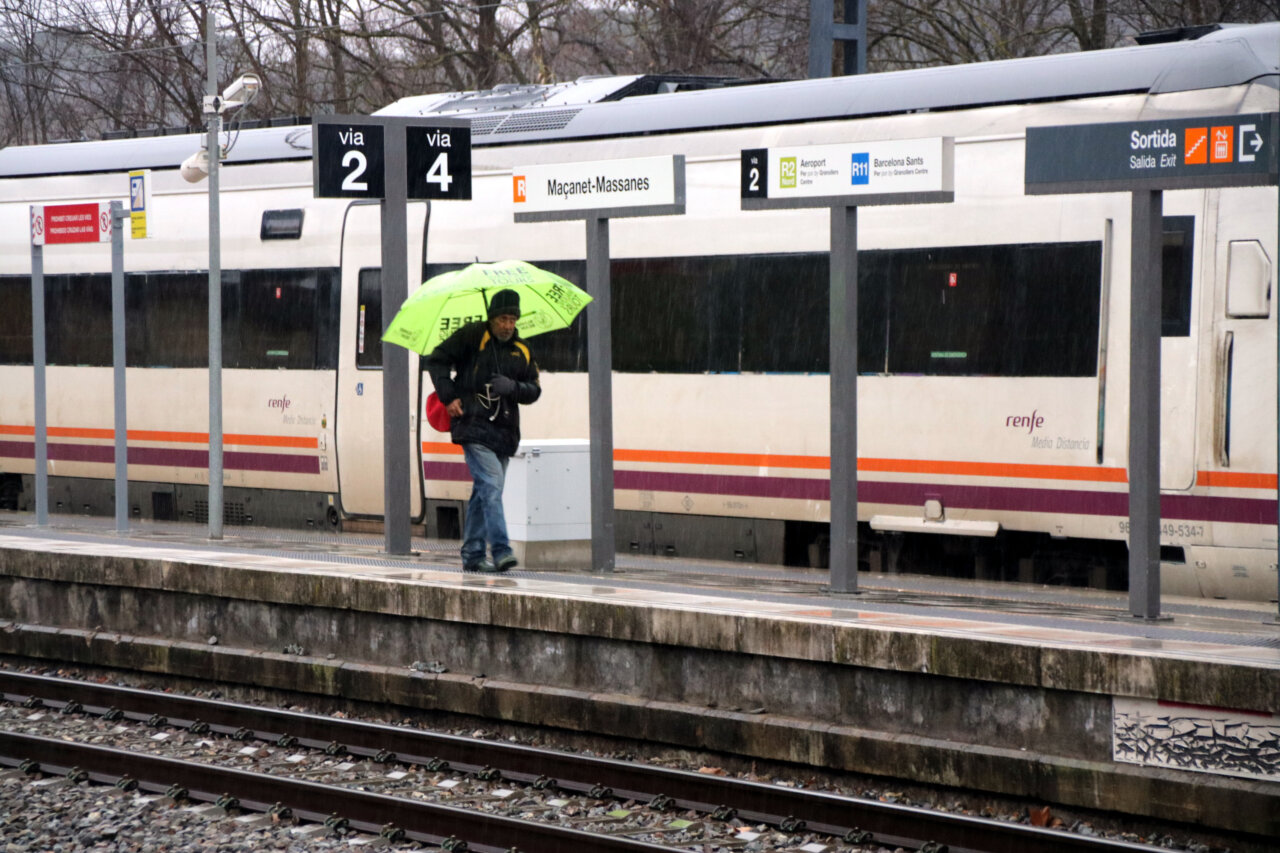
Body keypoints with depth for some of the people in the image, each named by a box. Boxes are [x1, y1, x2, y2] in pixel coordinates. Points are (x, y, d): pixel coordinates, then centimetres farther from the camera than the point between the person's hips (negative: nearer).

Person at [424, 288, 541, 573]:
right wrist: (449, 397, -7)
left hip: (504, 431, 5)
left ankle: (472, 555, 17)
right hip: (473, 425, -5)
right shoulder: (471, 336, 1)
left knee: (483, 492, 10)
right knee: (491, 485, -18)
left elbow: (534, 390, 16)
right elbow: (437, 360, 3)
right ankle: (501, 551, -24)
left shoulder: (522, 350, 15)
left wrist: (513, 387, -6)